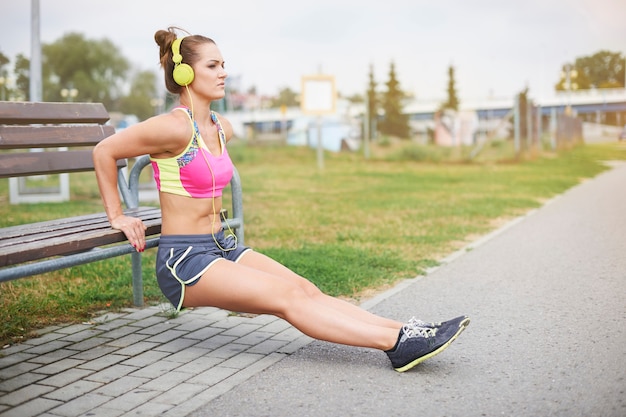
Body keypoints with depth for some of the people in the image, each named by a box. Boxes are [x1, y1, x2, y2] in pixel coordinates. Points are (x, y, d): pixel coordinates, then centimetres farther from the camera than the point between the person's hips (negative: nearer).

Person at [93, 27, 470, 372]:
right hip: (184, 259, -7)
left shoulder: (221, 128, 9)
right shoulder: (176, 127, -15)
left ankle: (402, 331, -19)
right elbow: (104, 151, -11)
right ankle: (397, 342, -26)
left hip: (223, 246, 8)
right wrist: (117, 216, -8)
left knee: (306, 289, -10)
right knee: (288, 297, -20)